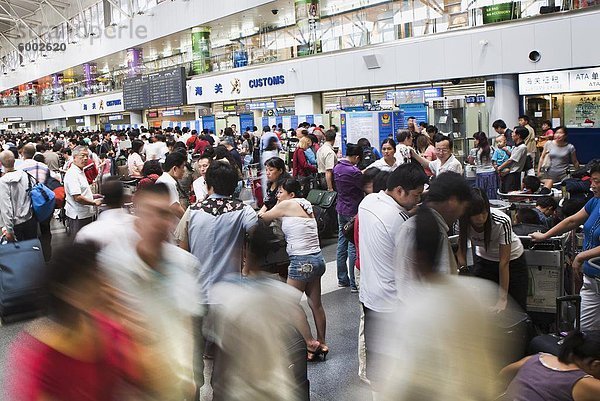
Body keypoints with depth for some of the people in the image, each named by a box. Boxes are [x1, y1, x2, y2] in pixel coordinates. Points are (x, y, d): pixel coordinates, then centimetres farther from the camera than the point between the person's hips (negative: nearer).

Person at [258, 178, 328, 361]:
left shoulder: (287, 205, -8)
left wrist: (256, 214, 21)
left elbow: (263, 218, 4)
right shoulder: (305, 205, 13)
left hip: (302, 262, -8)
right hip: (317, 259, 8)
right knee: (316, 304, 16)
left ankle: (311, 344, 9)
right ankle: (321, 343, 26)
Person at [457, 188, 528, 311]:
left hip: (512, 260, -2)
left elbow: (504, 262, -32)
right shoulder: (465, 224, -25)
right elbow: (461, 251, -13)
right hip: (484, 259, 2)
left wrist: (503, 299, -32)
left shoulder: (502, 222, -34)